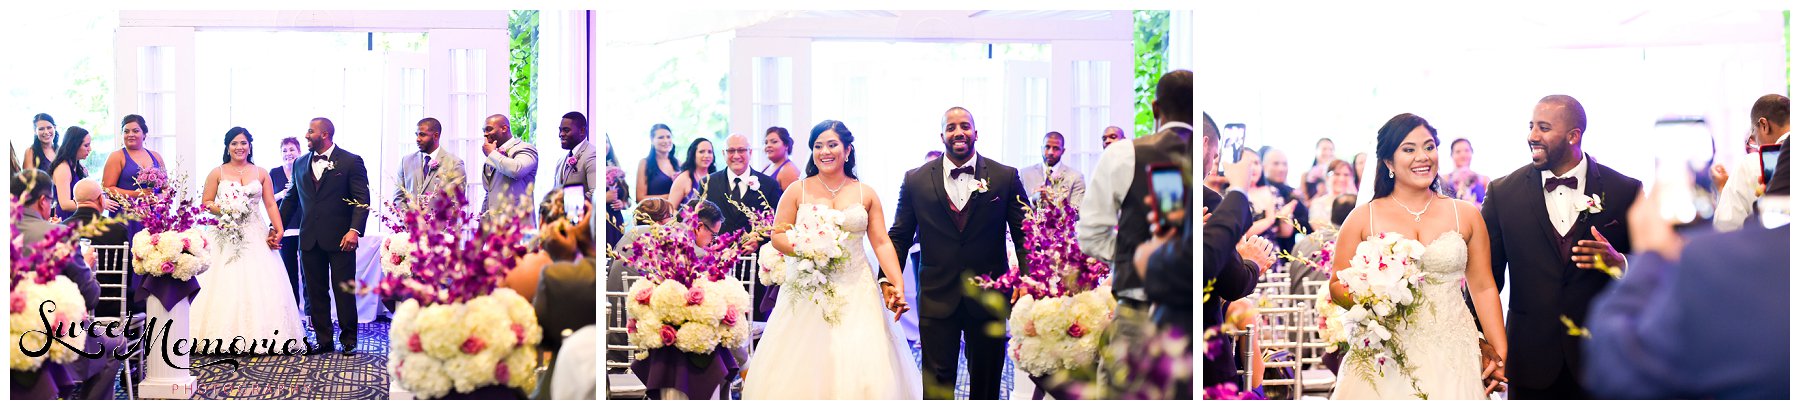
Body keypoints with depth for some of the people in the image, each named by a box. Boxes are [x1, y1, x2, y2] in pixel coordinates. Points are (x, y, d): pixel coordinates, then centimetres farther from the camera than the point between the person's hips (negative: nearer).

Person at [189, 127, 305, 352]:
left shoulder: (261, 173, 9)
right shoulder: (217, 173, 7)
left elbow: (270, 205, 4)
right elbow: (206, 202, 5)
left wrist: (278, 230, -9)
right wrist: (223, 210, -13)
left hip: (256, 237, 1)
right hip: (227, 238, -1)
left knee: (259, 286, -3)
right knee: (227, 286, -6)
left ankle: (261, 337, 1)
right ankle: (226, 338, -4)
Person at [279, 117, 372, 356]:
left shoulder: (351, 162, -3)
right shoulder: (300, 164, 13)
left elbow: (362, 200, -7)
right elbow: (292, 200, 19)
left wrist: (355, 230, -19)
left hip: (340, 239, -5)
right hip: (310, 239, 5)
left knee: (344, 291, -1)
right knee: (316, 292, 7)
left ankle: (348, 340, 9)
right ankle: (323, 340, 13)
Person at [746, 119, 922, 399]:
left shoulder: (866, 194, 7)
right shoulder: (797, 191, 5)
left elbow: (882, 243, 2)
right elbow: (778, 236, 2)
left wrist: (896, 285, -11)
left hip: (856, 295, 1)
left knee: (860, 370, -5)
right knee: (803, 373, -4)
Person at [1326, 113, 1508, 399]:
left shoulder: (1466, 215, 8)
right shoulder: (1362, 219, 3)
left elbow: (1483, 288, 8)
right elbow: (1338, 285, 3)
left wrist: (1501, 355, 2)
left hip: (1451, 359, 1)